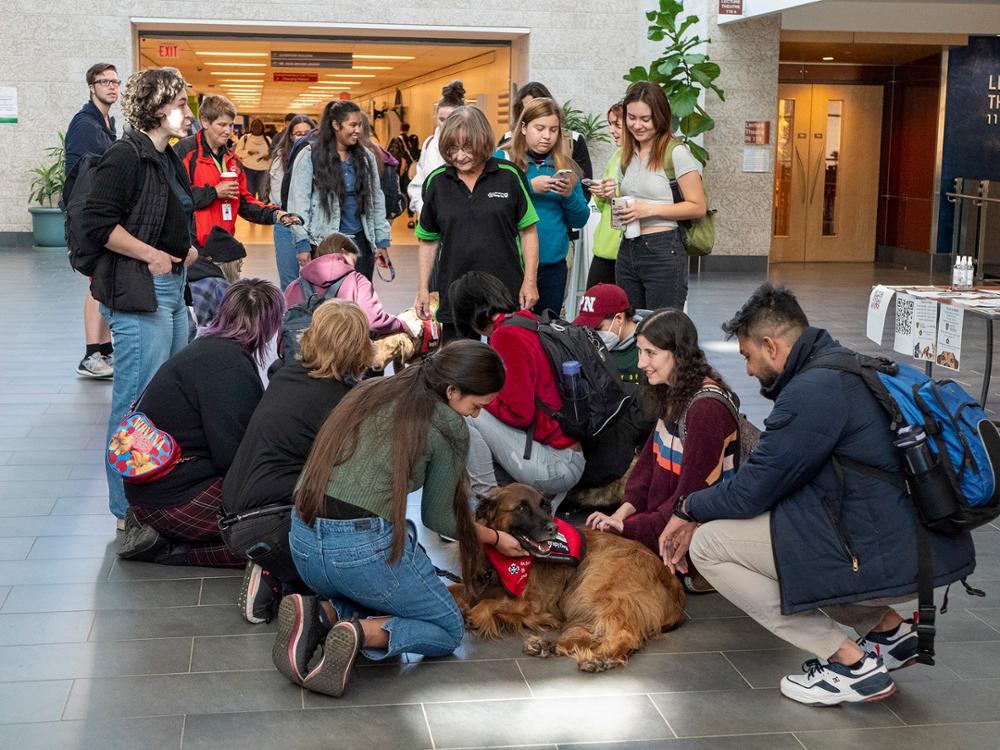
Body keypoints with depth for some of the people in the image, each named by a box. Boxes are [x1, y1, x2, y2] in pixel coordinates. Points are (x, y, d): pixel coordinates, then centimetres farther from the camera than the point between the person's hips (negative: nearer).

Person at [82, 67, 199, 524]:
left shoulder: (169, 159, 17)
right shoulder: (126, 156, -12)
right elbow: (97, 223, -18)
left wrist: (186, 248, 11)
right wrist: (151, 255, -18)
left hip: (172, 288, 10)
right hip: (138, 294, -10)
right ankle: (129, 508, 3)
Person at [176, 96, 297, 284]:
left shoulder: (232, 160, 18)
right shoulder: (186, 150, -6)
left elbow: (245, 201, 21)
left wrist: (275, 214, 5)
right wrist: (214, 192, -13)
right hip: (195, 248, -8)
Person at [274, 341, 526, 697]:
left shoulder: (368, 391, 14)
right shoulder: (448, 426, -4)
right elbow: (437, 517, 6)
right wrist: (496, 538, 22)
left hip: (302, 541, 7)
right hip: (366, 546, -6)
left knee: (378, 602, 32)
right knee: (449, 631, 16)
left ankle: (316, 616, 2)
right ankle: (361, 634, -11)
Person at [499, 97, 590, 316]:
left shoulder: (566, 167, 11)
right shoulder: (503, 159, -1)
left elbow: (581, 220, 10)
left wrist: (569, 196, -8)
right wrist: (529, 187, -19)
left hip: (553, 264, 4)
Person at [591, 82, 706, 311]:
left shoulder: (677, 152, -8)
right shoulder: (628, 155, 13)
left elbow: (697, 207, -11)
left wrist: (650, 209, -18)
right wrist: (612, 196, 4)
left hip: (663, 251, -7)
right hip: (627, 251, 7)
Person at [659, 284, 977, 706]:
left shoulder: (812, 393, -17)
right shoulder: (846, 367, 14)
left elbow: (750, 492, -11)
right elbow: (770, 475, 20)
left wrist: (690, 510, 9)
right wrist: (703, 509, 20)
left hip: (889, 560, -10)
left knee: (709, 545, -5)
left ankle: (851, 664, -3)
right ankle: (887, 629, 19)